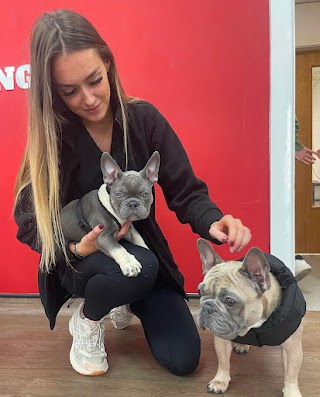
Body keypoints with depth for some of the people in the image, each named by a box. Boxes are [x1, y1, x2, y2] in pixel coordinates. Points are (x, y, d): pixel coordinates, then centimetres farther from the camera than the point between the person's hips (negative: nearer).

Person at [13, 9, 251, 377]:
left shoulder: (144, 119, -14)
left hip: (140, 247, 3)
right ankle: (86, 320, -1)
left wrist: (214, 222, -35)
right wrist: (76, 248, -29)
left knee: (183, 359, -4)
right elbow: (29, 223, -11)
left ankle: (127, 302, 27)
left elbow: (185, 192, -14)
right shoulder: (49, 137, -17)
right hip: (76, 262, -2)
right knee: (137, 268, -37)